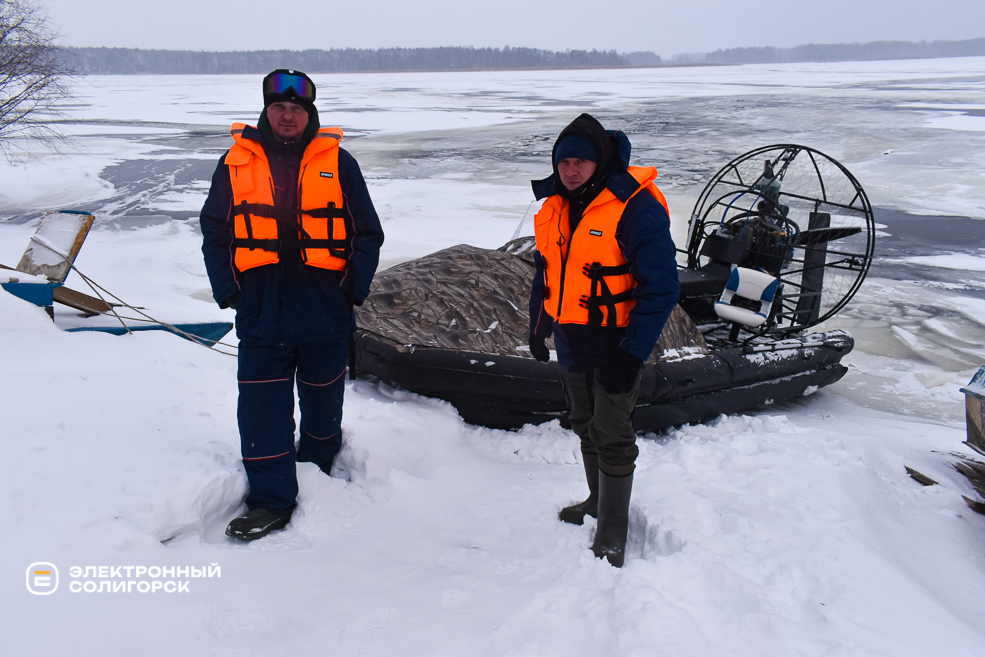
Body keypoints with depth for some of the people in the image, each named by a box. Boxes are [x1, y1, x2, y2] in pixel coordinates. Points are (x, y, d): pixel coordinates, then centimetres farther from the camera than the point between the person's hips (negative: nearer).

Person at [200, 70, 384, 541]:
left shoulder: (338, 163, 2)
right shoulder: (236, 162, 5)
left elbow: (367, 233, 4)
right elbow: (215, 232, 8)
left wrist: (354, 287, -5)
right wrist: (228, 289, -2)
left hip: (325, 311, 0)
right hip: (260, 311, 1)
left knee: (322, 402, 14)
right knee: (261, 408, -1)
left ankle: (318, 479, 37)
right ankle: (271, 501, 10)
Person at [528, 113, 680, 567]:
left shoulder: (635, 209, -20)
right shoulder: (556, 206, 4)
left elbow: (661, 288, -20)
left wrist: (632, 354, -22)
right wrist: (538, 326, 16)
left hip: (614, 346, -7)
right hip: (571, 343, 8)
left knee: (611, 437, -1)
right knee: (585, 426, 20)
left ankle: (612, 534, 13)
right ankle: (599, 500, 40)